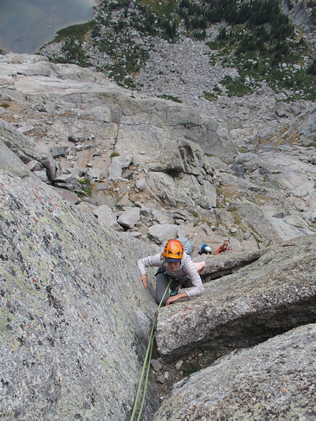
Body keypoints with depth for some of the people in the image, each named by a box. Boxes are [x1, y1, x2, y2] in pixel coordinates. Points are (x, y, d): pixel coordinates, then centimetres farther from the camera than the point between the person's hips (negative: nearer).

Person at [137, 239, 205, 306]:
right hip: (165, 273, 0)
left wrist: (178, 296, -49)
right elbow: (140, 261, -21)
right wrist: (144, 275, -40)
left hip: (184, 277, 0)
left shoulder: (187, 262, -45)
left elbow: (200, 288, -45)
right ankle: (175, 288, 17)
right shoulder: (160, 258, -40)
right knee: (162, 301, -17)